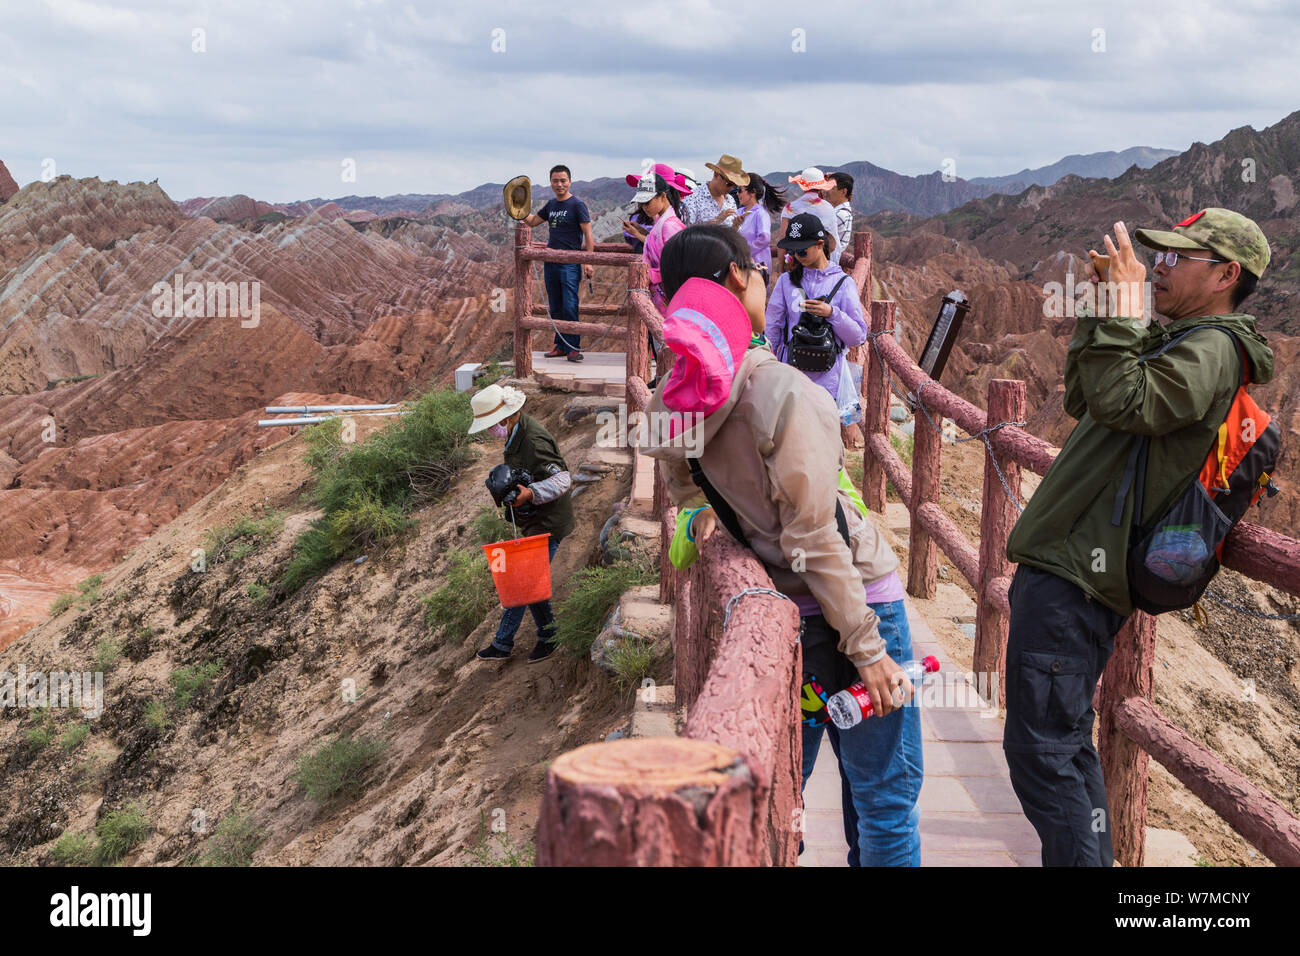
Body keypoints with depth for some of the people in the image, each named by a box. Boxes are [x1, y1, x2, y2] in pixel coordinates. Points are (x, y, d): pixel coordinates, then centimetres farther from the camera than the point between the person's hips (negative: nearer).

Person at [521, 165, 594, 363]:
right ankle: (561, 345, 16)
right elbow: (531, 221, 25)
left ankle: (573, 347, -6)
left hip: (570, 263, -7)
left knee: (570, 306, -10)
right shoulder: (551, 205, 14)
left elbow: (588, 235, -8)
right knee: (555, 308, 9)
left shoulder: (577, 205, -5)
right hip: (551, 261, 7)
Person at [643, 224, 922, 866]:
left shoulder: (675, 398, -2)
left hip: (780, 613, 7)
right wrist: (868, 649, -16)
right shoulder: (783, 392, -23)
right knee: (886, 793, 4)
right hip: (854, 600, -7)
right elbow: (815, 541, -21)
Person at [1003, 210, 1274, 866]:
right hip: (1069, 567, 11)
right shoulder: (1182, 342, 20)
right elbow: (1082, 400, 25)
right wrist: (1100, 315, 16)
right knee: (1066, 742, 19)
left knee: (1041, 749, -9)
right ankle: (1089, 859, 28)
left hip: (1073, 577, -11)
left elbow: (1121, 403, -27)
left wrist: (1124, 304, -20)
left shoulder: (1211, 351, -12)